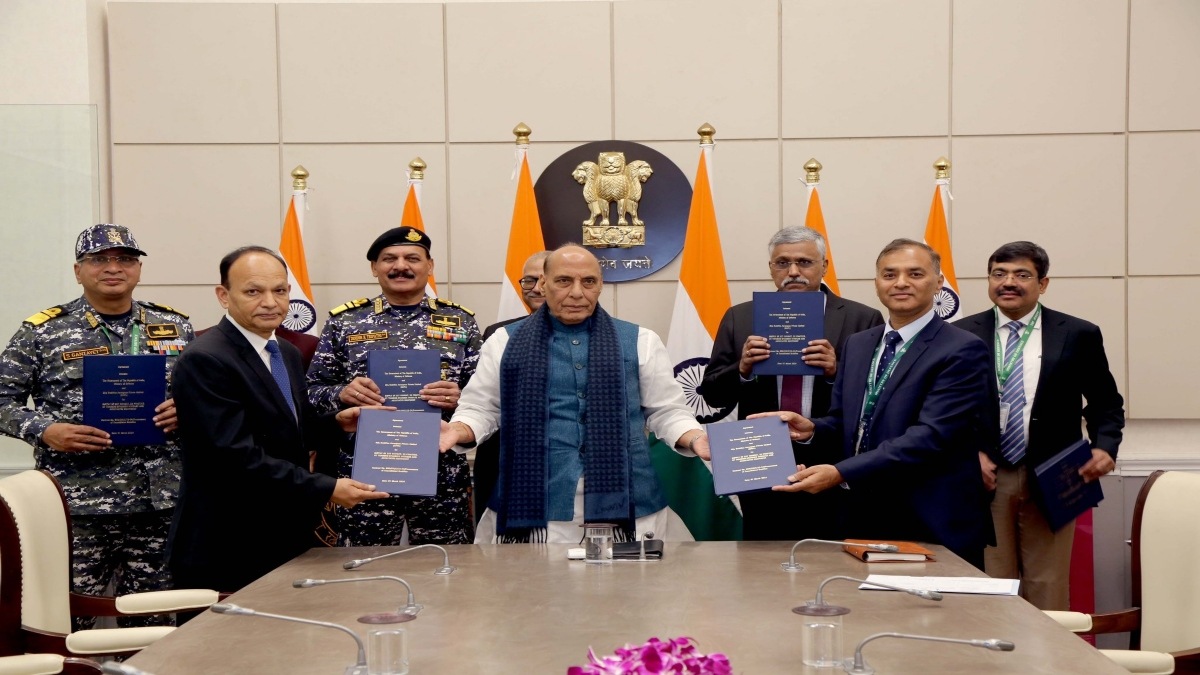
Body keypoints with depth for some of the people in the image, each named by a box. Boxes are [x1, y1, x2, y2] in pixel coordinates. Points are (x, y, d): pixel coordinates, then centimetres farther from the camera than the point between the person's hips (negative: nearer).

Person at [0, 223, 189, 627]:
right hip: (76, 505, -2)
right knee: (71, 622, 2)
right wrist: (46, 431, -15)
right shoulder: (42, 332, 2)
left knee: (153, 622, 9)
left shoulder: (175, 328, 10)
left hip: (159, 503, 3)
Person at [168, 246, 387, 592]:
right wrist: (327, 489, -24)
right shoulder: (204, 361, -17)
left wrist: (336, 424, 1)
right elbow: (238, 457, -24)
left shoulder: (287, 354, 12)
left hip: (287, 542, 8)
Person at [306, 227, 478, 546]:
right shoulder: (344, 322, 6)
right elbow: (312, 390, 7)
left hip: (443, 474, 1)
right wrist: (342, 393, -13)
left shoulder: (460, 321, 7)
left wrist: (459, 398, -14)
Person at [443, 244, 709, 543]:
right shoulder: (506, 342, 9)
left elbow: (668, 412, 10)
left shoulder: (640, 342, 10)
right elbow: (481, 409, 10)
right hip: (533, 505, 0)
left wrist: (697, 439, -9)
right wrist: (457, 431, -11)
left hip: (622, 504, 1)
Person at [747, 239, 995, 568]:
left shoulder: (962, 351, -11)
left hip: (936, 529, -5)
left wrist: (841, 473, -26)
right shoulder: (857, 345, 12)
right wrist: (811, 429, -9)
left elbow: (931, 435, -20)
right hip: (865, 522, 6)